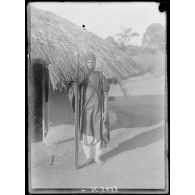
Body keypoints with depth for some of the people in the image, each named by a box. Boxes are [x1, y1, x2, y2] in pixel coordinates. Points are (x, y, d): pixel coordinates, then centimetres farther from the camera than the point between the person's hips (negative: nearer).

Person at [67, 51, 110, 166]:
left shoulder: (100, 76, -3)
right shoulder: (80, 76, 1)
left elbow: (105, 95, -3)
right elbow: (74, 94, -2)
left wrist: (105, 111, -8)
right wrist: (73, 84, -25)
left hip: (98, 109, -1)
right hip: (85, 110, 1)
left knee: (99, 133, 5)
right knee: (86, 133, 7)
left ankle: (97, 157, 24)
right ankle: (89, 157, 24)